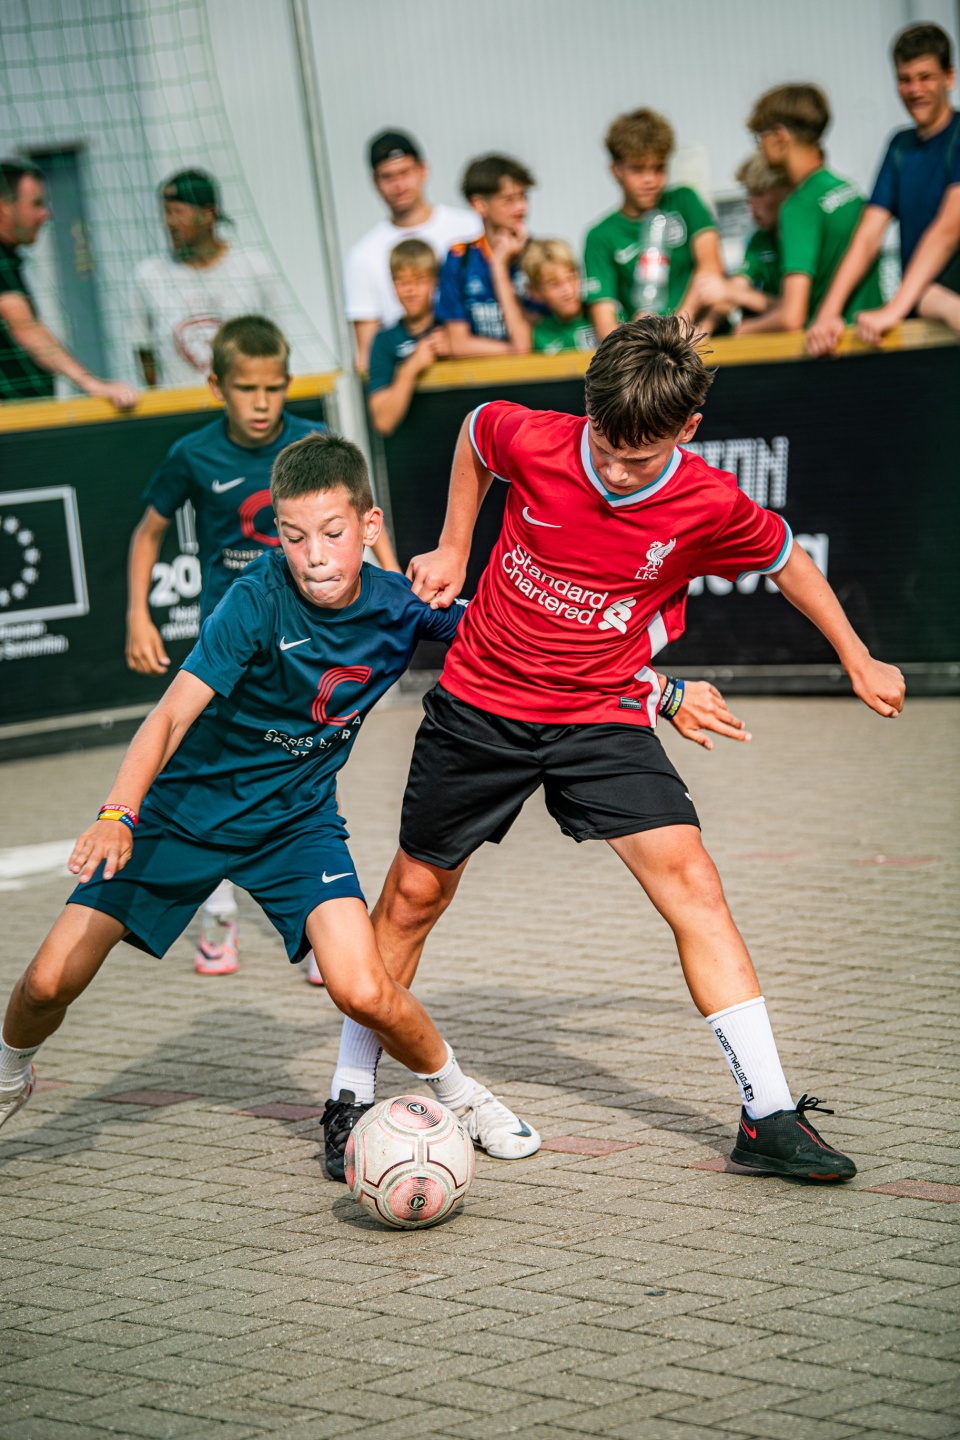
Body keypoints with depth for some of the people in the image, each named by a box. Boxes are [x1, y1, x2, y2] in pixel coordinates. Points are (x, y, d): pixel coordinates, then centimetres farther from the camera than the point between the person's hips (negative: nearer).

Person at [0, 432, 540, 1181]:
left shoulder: (399, 606, -13)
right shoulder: (259, 598, -25)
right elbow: (174, 713, -31)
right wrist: (118, 815, -46)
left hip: (296, 819, 1)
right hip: (182, 808, -1)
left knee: (364, 991, -21)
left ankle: (461, 1095, 8)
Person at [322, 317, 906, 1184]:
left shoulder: (710, 505, -17)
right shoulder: (532, 441, -17)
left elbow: (785, 558, 4)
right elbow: (475, 430, 8)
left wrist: (858, 662, 12)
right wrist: (454, 548, 6)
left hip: (602, 716, 0)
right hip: (481, 701, 1)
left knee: (690, 881, -16)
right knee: (416, 892, 9)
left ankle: (769, 1116, -12)